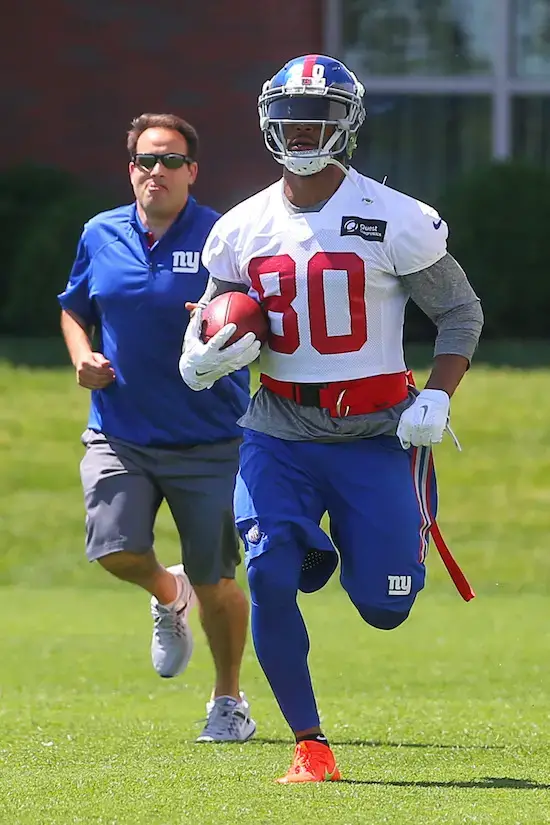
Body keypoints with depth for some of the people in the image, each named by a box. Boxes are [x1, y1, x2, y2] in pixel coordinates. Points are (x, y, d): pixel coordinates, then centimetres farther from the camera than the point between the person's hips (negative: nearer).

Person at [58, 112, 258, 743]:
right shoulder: (101, 236, 6)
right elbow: (73, 308, 21)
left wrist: (230, 335, -25)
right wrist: (83, 357, 1)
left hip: (208, 441, -2)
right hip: (119, 434, 3)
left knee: (215, 582, 1)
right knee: (114, 549, -17)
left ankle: (229, 701, 23)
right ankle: (169, 596, 21)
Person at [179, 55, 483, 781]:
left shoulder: (395, 222, -9)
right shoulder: (242, 230, 2)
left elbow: (461, 311, -1)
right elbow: (212, 318, 13)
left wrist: (436, 398, -14)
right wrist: (201, 358, -11)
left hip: (375, 430, -2)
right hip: (280, 434, 2)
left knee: (385, 607, -1)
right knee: (269, 579, -16)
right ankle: (309, 743, 1)